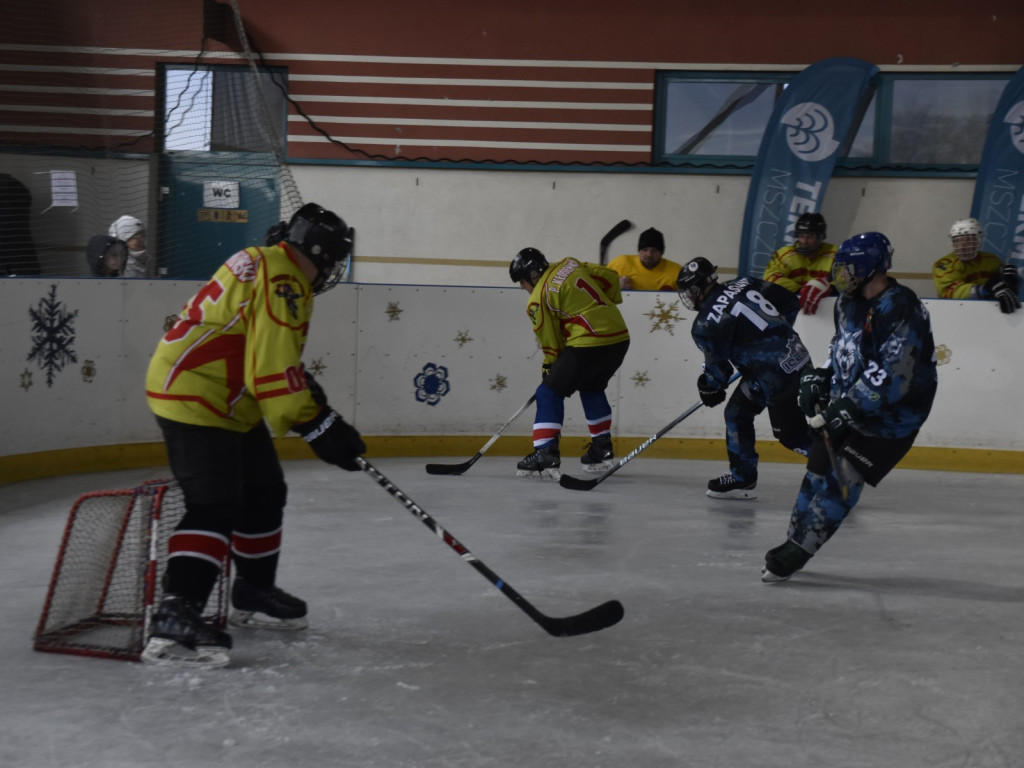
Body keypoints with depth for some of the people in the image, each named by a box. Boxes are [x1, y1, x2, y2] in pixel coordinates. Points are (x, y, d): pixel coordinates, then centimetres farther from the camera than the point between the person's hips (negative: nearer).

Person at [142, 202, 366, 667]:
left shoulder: (269, 265, 14)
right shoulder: (281, 283, -20)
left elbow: (273, 358, 24)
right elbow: (274, 370, -26)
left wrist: (318, 408, 21)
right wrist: (318, 426, -22)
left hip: (229, 401, 11)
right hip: (194, 398, -11)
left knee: (264, 493, 17)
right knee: (215, 506, -19)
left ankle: (254, 593, 31)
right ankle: (175, 616, -24)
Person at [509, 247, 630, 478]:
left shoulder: (538, 299, -4)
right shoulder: (570, 265, 14)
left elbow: (551, 342, 0)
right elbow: (609, 277, 16)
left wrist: (549, 368, 14)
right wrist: (606, 304, 30)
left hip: (588, 346, -8)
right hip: (620, 339, 8)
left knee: (550, 392, 0)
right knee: (592, 389, 29)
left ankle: (545, 453, -10)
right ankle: (602, 449, 30)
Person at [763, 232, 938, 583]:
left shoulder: (901, 310, -25)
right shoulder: (850, 302, 5)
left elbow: (895, 376, -30)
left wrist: (849, 406, -29)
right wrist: (820, 378, 7)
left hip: (889, 417, -9)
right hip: (847, 406, 9)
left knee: (843, 479, -11)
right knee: (818, 468, 12)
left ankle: (796, 553, -6)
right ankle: (795, 541, 26)